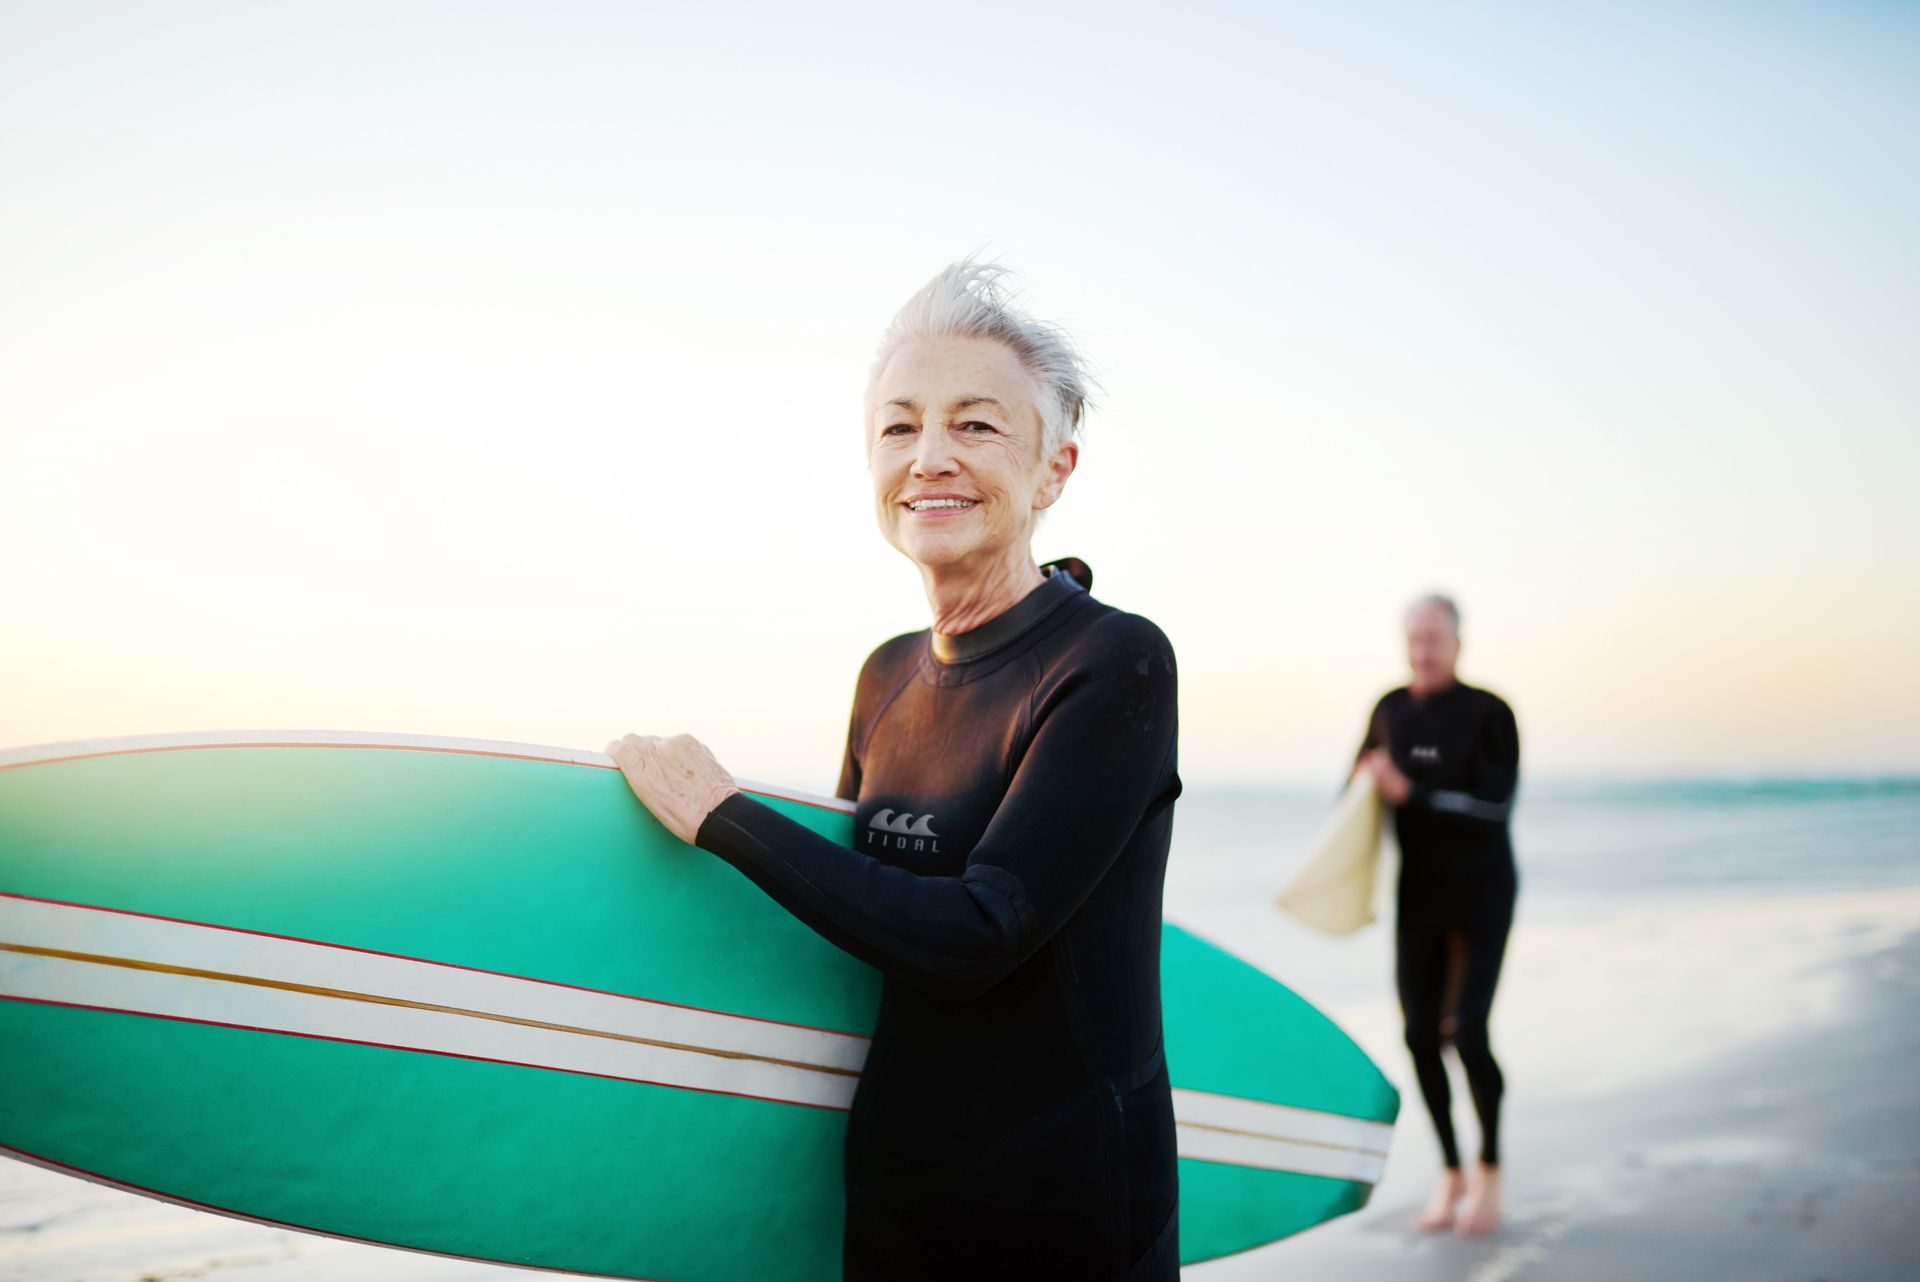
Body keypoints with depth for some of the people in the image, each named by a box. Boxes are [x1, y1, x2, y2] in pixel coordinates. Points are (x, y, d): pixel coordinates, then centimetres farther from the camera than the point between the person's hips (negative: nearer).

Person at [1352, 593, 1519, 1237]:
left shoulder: (1488, 714, -10)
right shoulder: (1390, 711, 3)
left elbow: (1492, 808, -18)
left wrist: (1409, 793, -24)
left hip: (1481, 894, -4)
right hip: (1417, 896, 4)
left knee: (1468, 1032, -10)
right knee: (1420, 1034, 2)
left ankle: (1489, 1171, 13)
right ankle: (1449, 1171, 21)